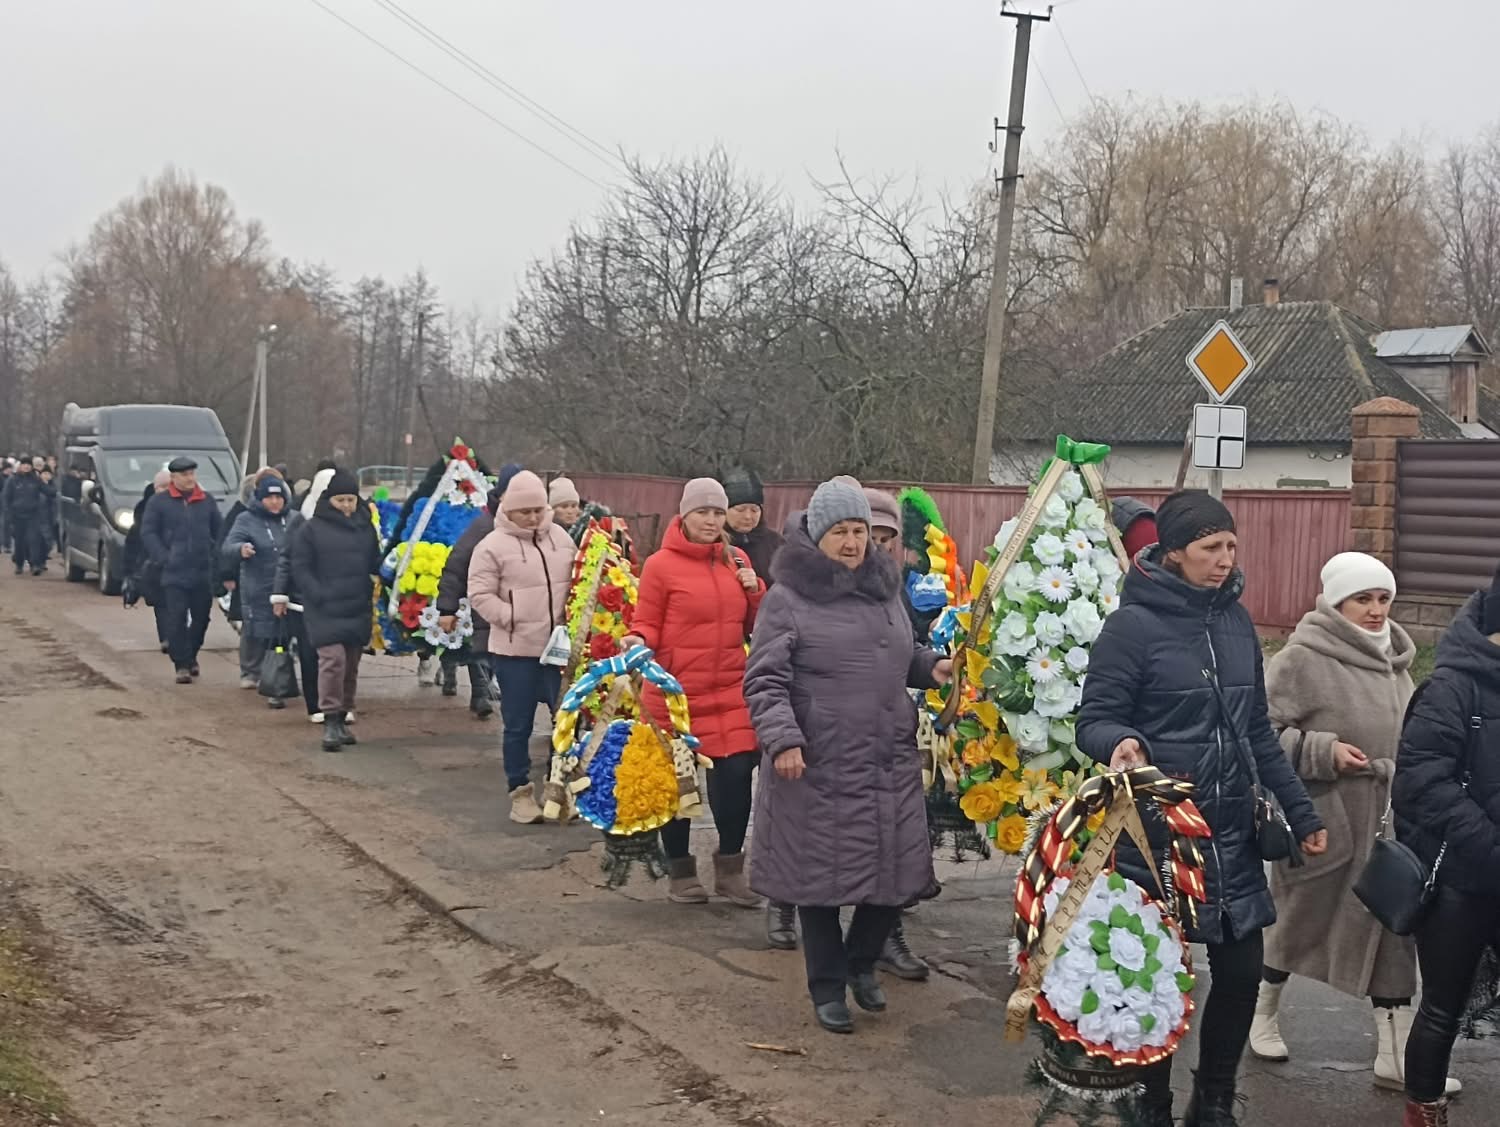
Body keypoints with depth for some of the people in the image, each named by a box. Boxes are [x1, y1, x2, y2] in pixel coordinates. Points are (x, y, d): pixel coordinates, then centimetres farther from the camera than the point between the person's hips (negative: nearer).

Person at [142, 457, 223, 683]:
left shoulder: (207, 501, 9)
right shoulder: (158, 502, 1)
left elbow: (219, 531, 15)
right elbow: (148, 533, -1)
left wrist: (214, 555, 4)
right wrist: (164, 558, -10)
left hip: (203, 572, 3)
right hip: (174, 573, -3)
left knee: (201, 617, 9)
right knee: (177, 620, -6)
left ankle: (190, 655, 28)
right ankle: (182, 664, -1)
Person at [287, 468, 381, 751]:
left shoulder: (366, 528, 10)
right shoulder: (311, 529, -2)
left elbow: (375, 565, 13)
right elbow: (300, 568, -3)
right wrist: (318, 596, -14)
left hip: (359, 609, 5)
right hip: (325, 611, -5)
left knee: (351, 665, 10)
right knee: (332, 659, -16)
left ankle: (342, 717, 22)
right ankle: (330, 721, -10)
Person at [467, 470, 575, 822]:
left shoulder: (560, 538, 8)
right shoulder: (493, 546, -6)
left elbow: (577, 582, 16)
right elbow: (480, 595, -9)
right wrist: (512, 618, -17)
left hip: (559, 648, 4)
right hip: (514, 651, -4)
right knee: (518, 725, 5)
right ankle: (520, 792, 17)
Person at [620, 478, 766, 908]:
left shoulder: (737, 561, 9)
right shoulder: (661, 565, -5)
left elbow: (754, 627, 14)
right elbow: (647, 625, -1)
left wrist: (753, 590, -3)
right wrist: (638, 642, -22)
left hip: (730, 691, 3)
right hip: (675, 691, -3)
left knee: (737, 772, -4)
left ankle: (730, 867, 15)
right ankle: (681, 870, 24)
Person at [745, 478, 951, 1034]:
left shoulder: (885, 589, 12)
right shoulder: (788, 599, -7)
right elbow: (765, 680, -9)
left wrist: (931, 665, 8)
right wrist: (783, 738, -20)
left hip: (891, 768, 5)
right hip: (820, 770, -5)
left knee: (896, 874, 9)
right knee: (823, 880, 5)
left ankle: (862, 962, 35)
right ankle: (828, 987, 23)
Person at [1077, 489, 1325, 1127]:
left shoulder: (1236, 621, 8)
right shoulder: (1133, 624, -11)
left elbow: (1258, 732, 14)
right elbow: (1095, 718, -10)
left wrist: (1301, 813, 15)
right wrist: (1119, 741, -33)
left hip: (1231, 833, 6)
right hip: (1155, 834, -6)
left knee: (1242, 969, 8)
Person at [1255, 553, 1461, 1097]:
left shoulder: (1392, 660, 8)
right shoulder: (1302, 659, -14)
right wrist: (1324, 752, -23)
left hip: (1383, 822, 6)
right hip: (1320, 821, -6)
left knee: (1391, 930, 5)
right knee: (1298, 919, 11)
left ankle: (1395, 1053, 12)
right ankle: (1264, 1012, 35)